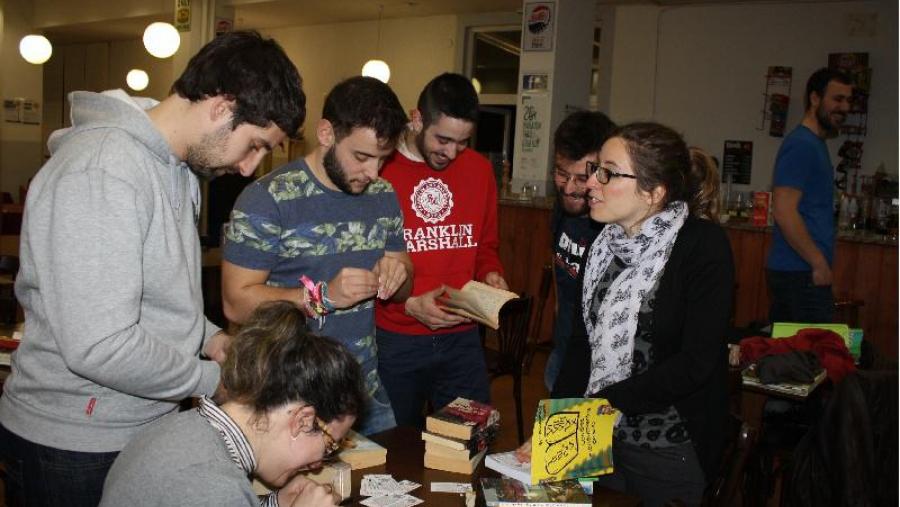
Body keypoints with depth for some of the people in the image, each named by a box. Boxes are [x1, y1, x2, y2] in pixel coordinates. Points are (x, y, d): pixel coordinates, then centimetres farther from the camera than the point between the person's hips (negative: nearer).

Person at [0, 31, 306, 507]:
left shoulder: (175, 166, 6)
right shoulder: (100, 170, -25)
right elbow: (98, 346, -30)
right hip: (73, 449, -8)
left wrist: (206, 335, 1)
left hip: (145, 427, 8)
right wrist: (218, 379, -17)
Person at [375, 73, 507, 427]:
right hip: (394, 342, -3)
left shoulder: (479, 169, 6)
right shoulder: (379, 167, -10)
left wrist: (491, 274, -3)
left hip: (462, 337, 4)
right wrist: (409, 304, -16)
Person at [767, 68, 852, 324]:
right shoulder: (801, 145, -13)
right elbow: (784, 212, -21)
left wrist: (819, 263, 18)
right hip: (802, 274, -10)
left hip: (792, 272, 10)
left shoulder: (816, 144, 18)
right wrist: (820, 264, -15)